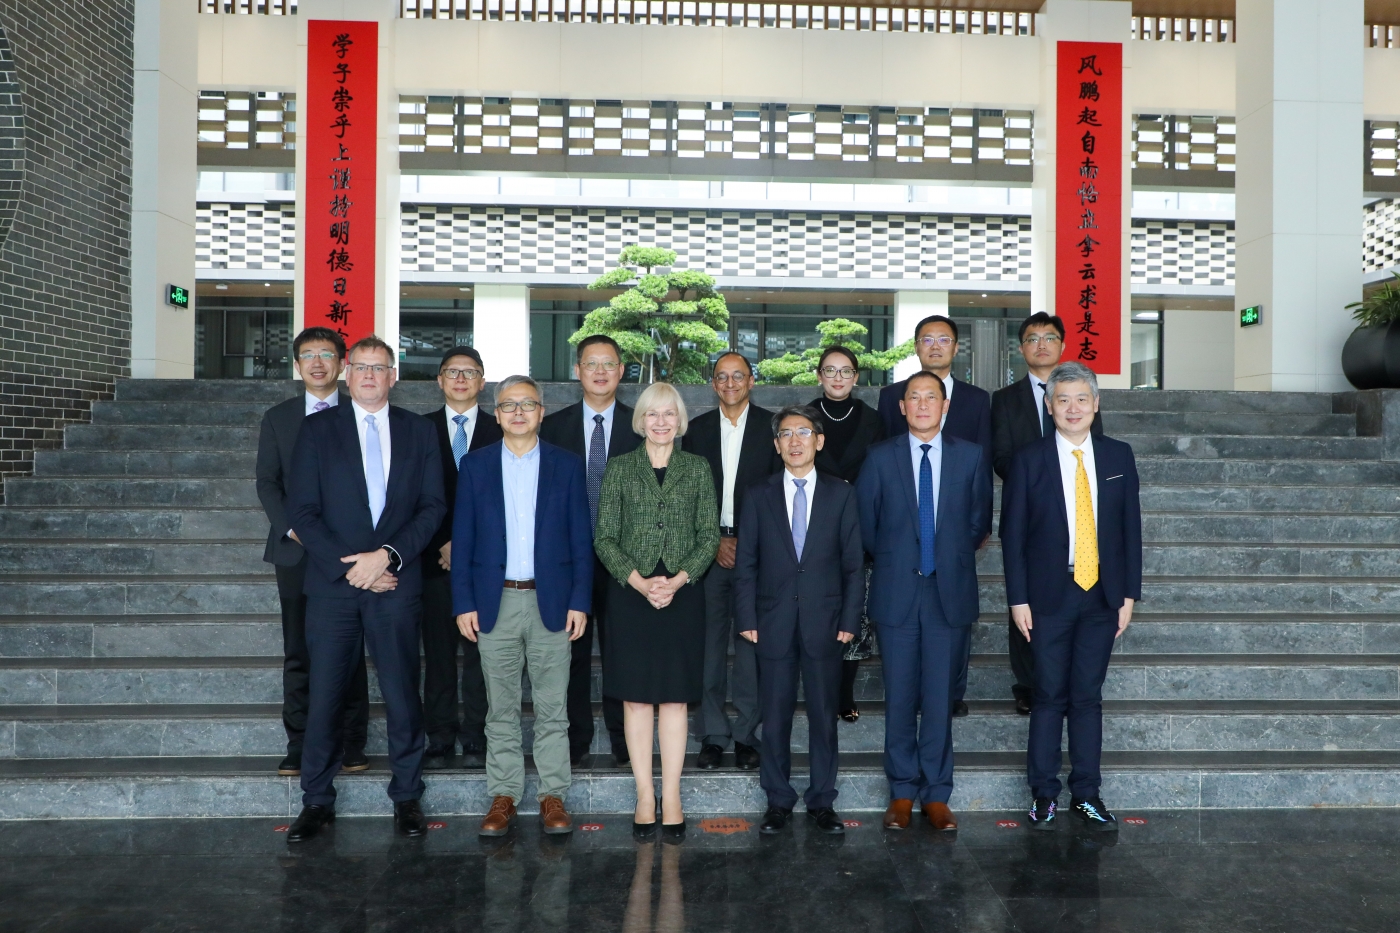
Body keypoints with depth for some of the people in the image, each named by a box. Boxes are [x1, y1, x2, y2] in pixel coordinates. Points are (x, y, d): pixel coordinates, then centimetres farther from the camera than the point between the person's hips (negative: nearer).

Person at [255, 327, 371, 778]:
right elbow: (268, 483, 6)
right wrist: (292, 529, -9)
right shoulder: (277, 418, 12)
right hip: (296, 552, 2)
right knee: (297, 654, 4)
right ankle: (299, 747, 12)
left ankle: (351, 745, 10)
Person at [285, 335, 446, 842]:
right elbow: (304, 511, 0)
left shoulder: (418, 431, 9)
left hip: (396, 583, 1)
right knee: (324, 696, 4)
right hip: (332, 584, 0)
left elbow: (433, 507, 3)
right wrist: (349, 566, -9)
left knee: (402, 695, 4)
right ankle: (317, 800, 17)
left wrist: (387, 555, -10)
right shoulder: (317, 429, 6)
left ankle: (406, 796, 18)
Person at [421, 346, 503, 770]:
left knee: (479, 651, 0)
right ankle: (440, 739, 8)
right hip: (436, 559, 1)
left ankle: (476, 739, 6)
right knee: (438, 652, 2)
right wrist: (443, 545, -5)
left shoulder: (500, 432, 8)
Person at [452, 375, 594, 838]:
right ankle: (503, 795, 17)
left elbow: (581, 539, 3)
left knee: (552, 707, 5)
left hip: (552, 601, 0)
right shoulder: (475, 465, 6)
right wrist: (463, 603, -2)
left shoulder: (567, 465, 4)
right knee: (501, 708, 8)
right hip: (495, 603, 1)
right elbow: (463, 539, 5)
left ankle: (553, 795, 14)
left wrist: (580, 601, -4)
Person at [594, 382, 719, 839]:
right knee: (636, 696, 3)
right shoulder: (620, 467, 5)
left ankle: (671, 796, 12)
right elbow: (604, 536, 1)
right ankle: (645, 795, 12)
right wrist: (639, 581, -12)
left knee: (674, 697, 4)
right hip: (630, 594, 0)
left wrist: (678, 579, -11)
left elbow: (709, 535, 4)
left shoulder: (698, 468, 7)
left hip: (682, 593, 0)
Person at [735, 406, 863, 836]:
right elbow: (745, 563, 5)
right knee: (776, 716, 6)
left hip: (824, 623, 0)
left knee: (824, 715, 7)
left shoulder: (841, 494, 5)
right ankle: (778, 801, 18)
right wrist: (747, 619, -2)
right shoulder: (759, 497, 6)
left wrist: (850, 620, -3)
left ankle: (821, 801, 19)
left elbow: (854, 563, 3)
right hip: (774, 624, 0)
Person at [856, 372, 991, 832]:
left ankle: (936, 794, 15)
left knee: (941, 698, 4)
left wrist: (953, 559, 11)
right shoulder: (880, 457, 2)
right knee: (900, 698, 5)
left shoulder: (970, 456, 5)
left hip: (951, 592, 0)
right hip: (896, 592, 0)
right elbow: (864, 522, 8)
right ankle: (902, 793, 16)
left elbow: (979, 522, 11)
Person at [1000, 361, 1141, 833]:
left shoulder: (1119, 456, 6)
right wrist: (1018, 598, -7)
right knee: (1049, 696, 4)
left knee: (1089, 696, 9)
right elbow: (1012, 533, -2)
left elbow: (1131, 526, 8)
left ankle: (1086, 794, 19)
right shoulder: (1029, 460, -2)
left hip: (1102, 595, 2)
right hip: (1049, 595, -2)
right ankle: (1044, 793, 16)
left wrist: (1129, 594, 3)